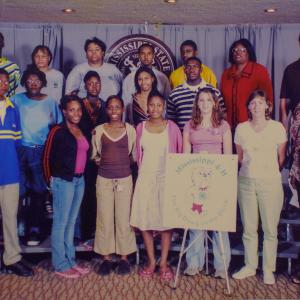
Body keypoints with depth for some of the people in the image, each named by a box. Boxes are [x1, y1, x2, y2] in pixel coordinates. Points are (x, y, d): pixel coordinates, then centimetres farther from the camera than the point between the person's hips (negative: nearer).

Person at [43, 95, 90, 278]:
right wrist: (51, 178, 4)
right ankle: (60, 265, 11)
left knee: (71, 222, 14)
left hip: (79, 180, 7)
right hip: (63, 181, -6)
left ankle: (71, 261, 23)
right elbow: (48, 157, -4)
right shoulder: (58, 131, -9)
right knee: (61, 222, 1)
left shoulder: (82, 131, 10)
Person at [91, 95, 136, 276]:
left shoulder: (130, 129, 1)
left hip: (125, 179, -1)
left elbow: (133, 153, 7)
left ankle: (124, 257, 16)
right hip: (104, 179, 1)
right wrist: (102, 161, -1)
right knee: (104, 218, 5)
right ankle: (106, 257, 16)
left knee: (124, 218, 3)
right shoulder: (99, 130, 3)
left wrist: (123, 162, 2)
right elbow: (94, 154, 12)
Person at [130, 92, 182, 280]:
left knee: (166, 220, -1)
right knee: (145, 219, 1)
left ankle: (164, 263, 11)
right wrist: (143, 170, 11)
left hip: (167, 178, -2)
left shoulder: (172, 127, 1)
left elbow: (179, 153, 4)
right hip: (146, 178, 2)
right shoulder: (141, 127, 8)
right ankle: (151, 261, 15)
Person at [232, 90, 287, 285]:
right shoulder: (241, 128, 5)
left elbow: (282, 158, 7)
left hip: (270, 182, -2)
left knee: (270, 229, 2)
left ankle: (268, 269, 15)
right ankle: (250, 266, 22)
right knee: (249, 228, 8)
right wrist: (249, 169, 12)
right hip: (246, 181, 2)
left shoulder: (277, 128, -1)